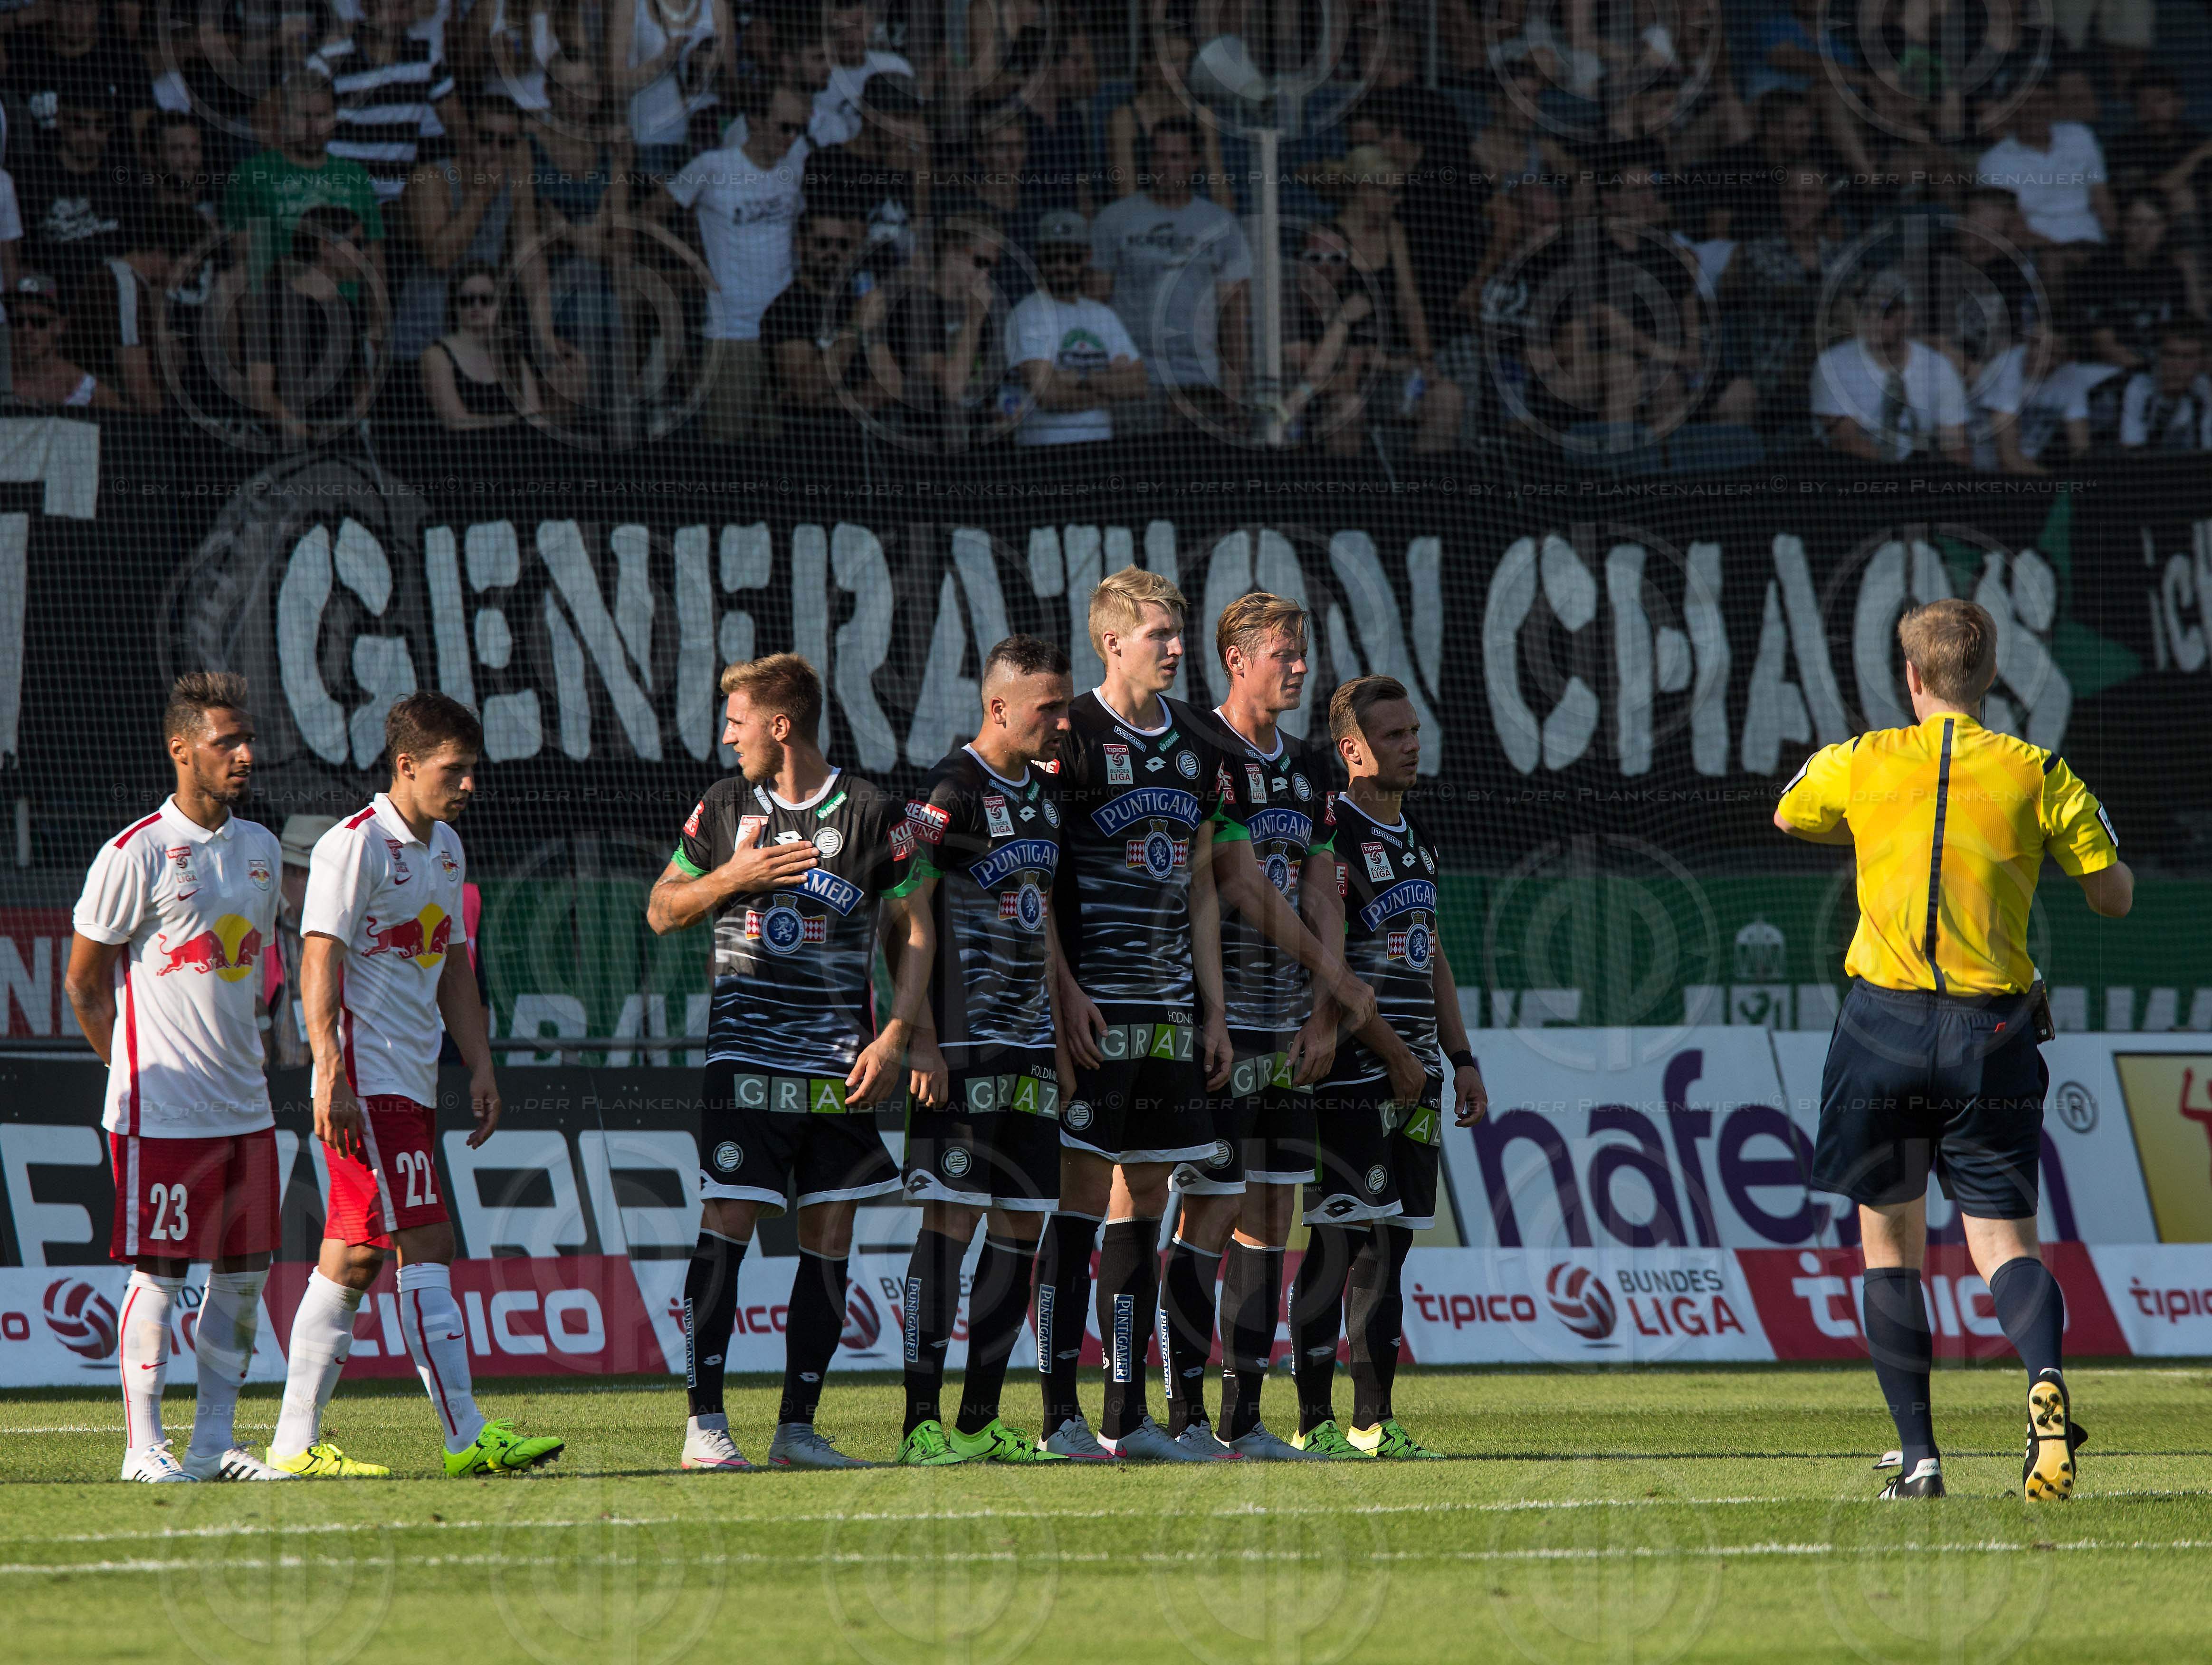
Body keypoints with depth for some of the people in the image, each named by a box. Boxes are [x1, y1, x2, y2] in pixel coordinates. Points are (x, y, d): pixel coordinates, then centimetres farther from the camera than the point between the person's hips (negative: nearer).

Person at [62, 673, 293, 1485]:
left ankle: (215, 1440, 14)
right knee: (160, 1272, -5)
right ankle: (144, 1445, 0)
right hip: (161, 1110, -7)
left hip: (244, 1105, 7)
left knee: (245, 1271, 7)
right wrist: (138, 1070, 1)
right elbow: (84, 980, -3)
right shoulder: (136, 855, -10)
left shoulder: (258, 848, 11)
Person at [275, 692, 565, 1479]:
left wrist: (481, 1065, 16)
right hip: (367, 1082, -9)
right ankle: (467, 1436, -15)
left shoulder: (446, 848, 17)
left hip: (413, 1081, 9)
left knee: (354, 1259, 8)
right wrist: (331, 1078, -22)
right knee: (425, 1246, -13)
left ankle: (297, 1443, 10)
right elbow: (320, 965, -16)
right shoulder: (356, 846, -11)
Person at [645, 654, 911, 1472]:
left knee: (828, 1239, 1)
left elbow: (917, 937, 4)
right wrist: (735, 876, -5)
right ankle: (704, 1424, -8)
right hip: (746, 1058, 0)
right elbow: (662, 910, 14)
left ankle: (798, 1428, 8)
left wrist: (893, 1041, -6)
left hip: (841, 1066, 0)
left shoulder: (873, 814, 0)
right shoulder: (724, 807, 8)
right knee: (725, 1228, -9)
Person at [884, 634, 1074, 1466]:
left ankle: (980, 1420, 12)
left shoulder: (1046, 792, 16)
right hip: (962, 1047, -8)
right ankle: (922, 1425, -9)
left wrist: (1061, 1043, 20)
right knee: (952, 1221, -10)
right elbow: (913, 912, -13)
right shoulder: (951, 791, -10)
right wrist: (919, 1040, -18)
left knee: (1021, 1225, 6)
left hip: (1030, 1047, 8)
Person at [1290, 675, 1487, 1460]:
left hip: (1412, 1072, 8)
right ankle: (1316, 1422, -7)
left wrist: (1460, 1058, 17)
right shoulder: (1333, 836, -10)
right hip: (1351, 1072, -8)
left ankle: (1374, 1421, 11)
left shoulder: (1416, 839, 18)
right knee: (1337, 1244, -8)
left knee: (1390, 1243, 8)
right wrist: (1394, 1055, -13)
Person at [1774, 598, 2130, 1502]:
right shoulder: (2038, 774, 3)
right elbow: (2115, 894, 8)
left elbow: (1788, 817, 25)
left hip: (1887, 1021, -1)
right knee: (2004, 1241, 1)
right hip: (1993, 1035, 1)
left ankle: (1918, 1453, 5)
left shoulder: (1862, 764, 4)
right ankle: (2046, 1377, -31)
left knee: (1890, 1243, 11)